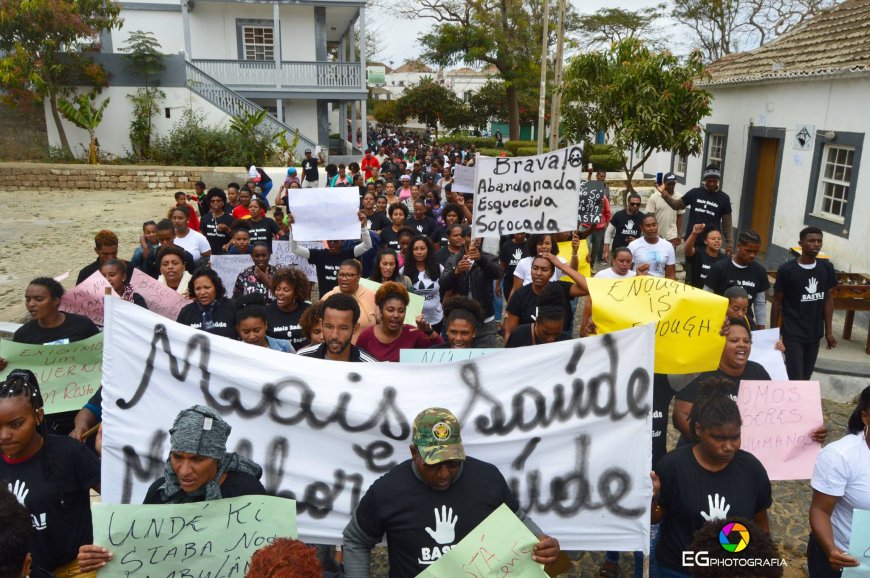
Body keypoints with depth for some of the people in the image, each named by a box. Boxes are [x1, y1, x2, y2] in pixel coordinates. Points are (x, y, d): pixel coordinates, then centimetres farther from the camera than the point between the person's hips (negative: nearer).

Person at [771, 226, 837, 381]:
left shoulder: (827, 268, 1)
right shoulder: (786, 269, -11)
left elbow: (828, 299, 10)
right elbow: (777, 302, -4)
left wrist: (829, 331, 9)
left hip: (815, 333, 5)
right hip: (793, 333, -5)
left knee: (805, 378, 12)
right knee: (796, 380, -9)